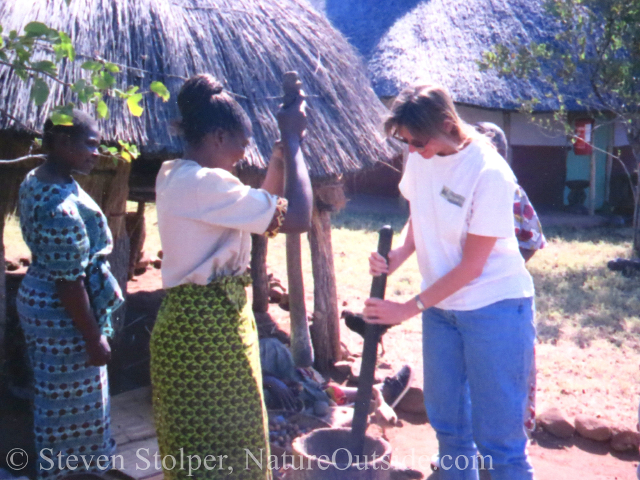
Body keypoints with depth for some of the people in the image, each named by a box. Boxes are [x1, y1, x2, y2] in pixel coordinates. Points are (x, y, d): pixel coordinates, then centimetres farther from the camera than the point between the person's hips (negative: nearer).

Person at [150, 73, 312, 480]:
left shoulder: (173, 175, 8)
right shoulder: (204, 183, -23)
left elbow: (262, 207, 16)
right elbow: (298, 218, -24)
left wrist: (283, 148, 9)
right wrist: (292, 141, -13)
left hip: (185, 321, 10)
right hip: (213, 329, -10)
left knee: (192, 443, 23)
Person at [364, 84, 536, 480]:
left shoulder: (489, 173, -22)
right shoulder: (419, 158, -3)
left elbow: (471, 265, -18)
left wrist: (409, 309, -15)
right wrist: (399, 254, -7)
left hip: (494, 306, -6)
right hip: (440, 305, 6)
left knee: (497, 435, 0)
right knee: (447, 422, 18)